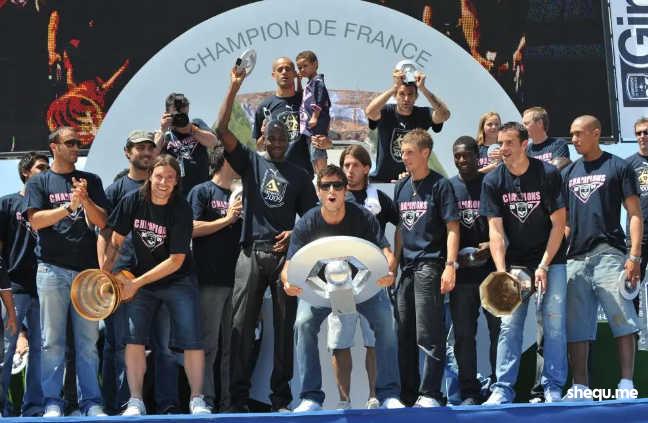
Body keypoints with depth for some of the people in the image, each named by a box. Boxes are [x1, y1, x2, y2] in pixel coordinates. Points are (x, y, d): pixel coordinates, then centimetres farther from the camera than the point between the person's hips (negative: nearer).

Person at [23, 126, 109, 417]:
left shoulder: (90, 181, 15)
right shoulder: (39, 182, 10)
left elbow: (102, 221, 7)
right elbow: (36, 221, -4)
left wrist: (85, 199, -10)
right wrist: (70, 206, -15)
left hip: (87, 269, 2)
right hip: (52, 270, -2)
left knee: (88, 340, 2)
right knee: (52, 340, -3)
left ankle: (91, 401, 4)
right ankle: (52, 402, 1)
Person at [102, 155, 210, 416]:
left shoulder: (181, 210, -18)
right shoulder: (133, 201, -9)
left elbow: (176, 260, -19)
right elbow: (115, 241, 2)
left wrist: (136, 283, -20)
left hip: (177, 281, -2)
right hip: (140, 281, 2)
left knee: (192, 340, -10)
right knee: (134, 337, -10)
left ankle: (197, 400, 1)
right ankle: (135, 402, -3)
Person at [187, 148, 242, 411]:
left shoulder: (239, 197, 21)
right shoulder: (202, 192, 1)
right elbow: (193, 229, -11)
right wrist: (227, 219, -11)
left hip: (235, 278, 7)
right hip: (210, 279, -7)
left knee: (232, 346, 7)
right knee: (208, 345, -5)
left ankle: (230, 400, 11)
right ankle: (206, 400, -2)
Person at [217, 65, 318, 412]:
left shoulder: (299, 174, 14)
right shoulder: (251, 162, 10)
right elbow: (222, 131, -2)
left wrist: (295, 232, -6)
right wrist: (234, 87, -8)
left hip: (285, 253, 1)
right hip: (252, 251, -1)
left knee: (284, 325, 3)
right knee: (242, 323, -4)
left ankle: (281, 396, 8)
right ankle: (238, 396, -1)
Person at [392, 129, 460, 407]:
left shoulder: (440, 185, -5)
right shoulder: (401, 187, 15)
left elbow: (452, 227, -8)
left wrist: (450, 266, -16)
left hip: (430, 265, -7)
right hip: (407, 267, 7)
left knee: (428, 334, -10)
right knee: (404, 334, 10)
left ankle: (429, 394, -5)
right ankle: (408, 394, 18)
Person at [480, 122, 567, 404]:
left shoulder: (548, 174, -11)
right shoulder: (493, 182, -5)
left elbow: (558, 224, -9)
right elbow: (495, 231, -7)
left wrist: (544, 266, -14)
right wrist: (501, 272, -18)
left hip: (550, 259, -2)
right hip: (515, 261, 2)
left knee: (554, 322, -7)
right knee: (509, 324, -4)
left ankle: (554, 388, -1)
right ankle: (503, 389, -3)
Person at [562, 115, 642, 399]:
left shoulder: (618, 167, 4)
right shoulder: (568, 173, 18)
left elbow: (634, 214, -1)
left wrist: (634, 255, -11)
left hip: (609, 253, -5)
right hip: (576, 257, 5)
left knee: (622, 321, -9)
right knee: (576, 327, 3)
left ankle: (626, 384, -9)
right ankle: (579, 386, 7)